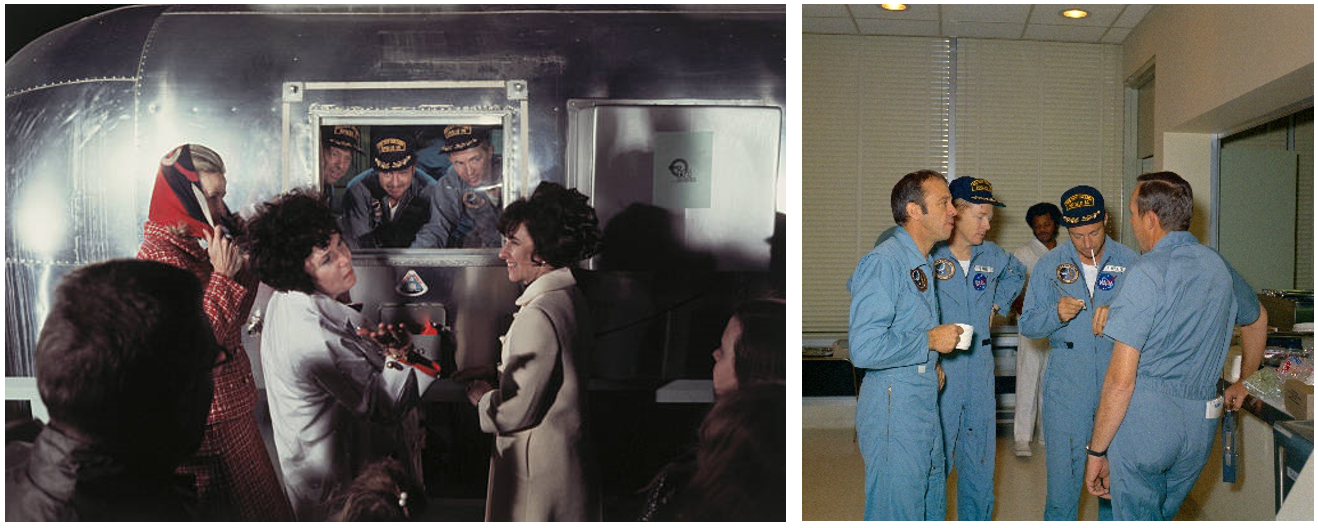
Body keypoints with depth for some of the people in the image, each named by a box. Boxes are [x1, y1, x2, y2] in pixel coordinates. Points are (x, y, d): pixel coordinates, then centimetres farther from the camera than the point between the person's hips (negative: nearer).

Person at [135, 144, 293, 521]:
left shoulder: (195, 243, 8)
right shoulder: (159, 254, -19)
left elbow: (234, 321, 14)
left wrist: (246, 264, 5)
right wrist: (224, 277, -22)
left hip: (232, 406, 9)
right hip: (207, 420, -9)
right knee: (226, 509, 5)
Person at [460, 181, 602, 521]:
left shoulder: (539, 316, -23)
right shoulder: (569, 298, 7)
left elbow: (519, 411, -21)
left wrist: (482, 398, -3)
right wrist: (495, 379, 11)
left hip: (538, 470, -9)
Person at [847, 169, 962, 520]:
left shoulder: (922, 263, 13)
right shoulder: (884, 262, -19)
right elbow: (864, 349, -27)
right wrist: (930, 340, -16)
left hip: (926, 409, 10)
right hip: (893, 415, -10)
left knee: (932, 507, 17)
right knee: (898, 514, -2)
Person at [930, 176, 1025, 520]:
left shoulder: (992, 256, 7)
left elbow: (1017, 273, 32)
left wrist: (998, 304, 16)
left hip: (980, 369, 6)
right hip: (937, 369, -6)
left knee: (980, 460, 13)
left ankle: (977, 520, 26)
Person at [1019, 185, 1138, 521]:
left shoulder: (1129, 262, 3)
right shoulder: (1050, 265, 6)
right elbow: (1027, 325, 5)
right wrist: (1056, 314, -15)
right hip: (1066, 383, 0)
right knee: (1063, 477, 0)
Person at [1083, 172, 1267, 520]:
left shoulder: (1147, 272, -14)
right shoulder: (1220, 267, 9)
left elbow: (1121, 380, -17)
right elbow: (1257, 320, 32)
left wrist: (1096, 451, -10)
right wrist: (1245, 383, 48)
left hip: (1144, 418, -6)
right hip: (1202, 424, 6)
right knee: (1163, 517, 22)